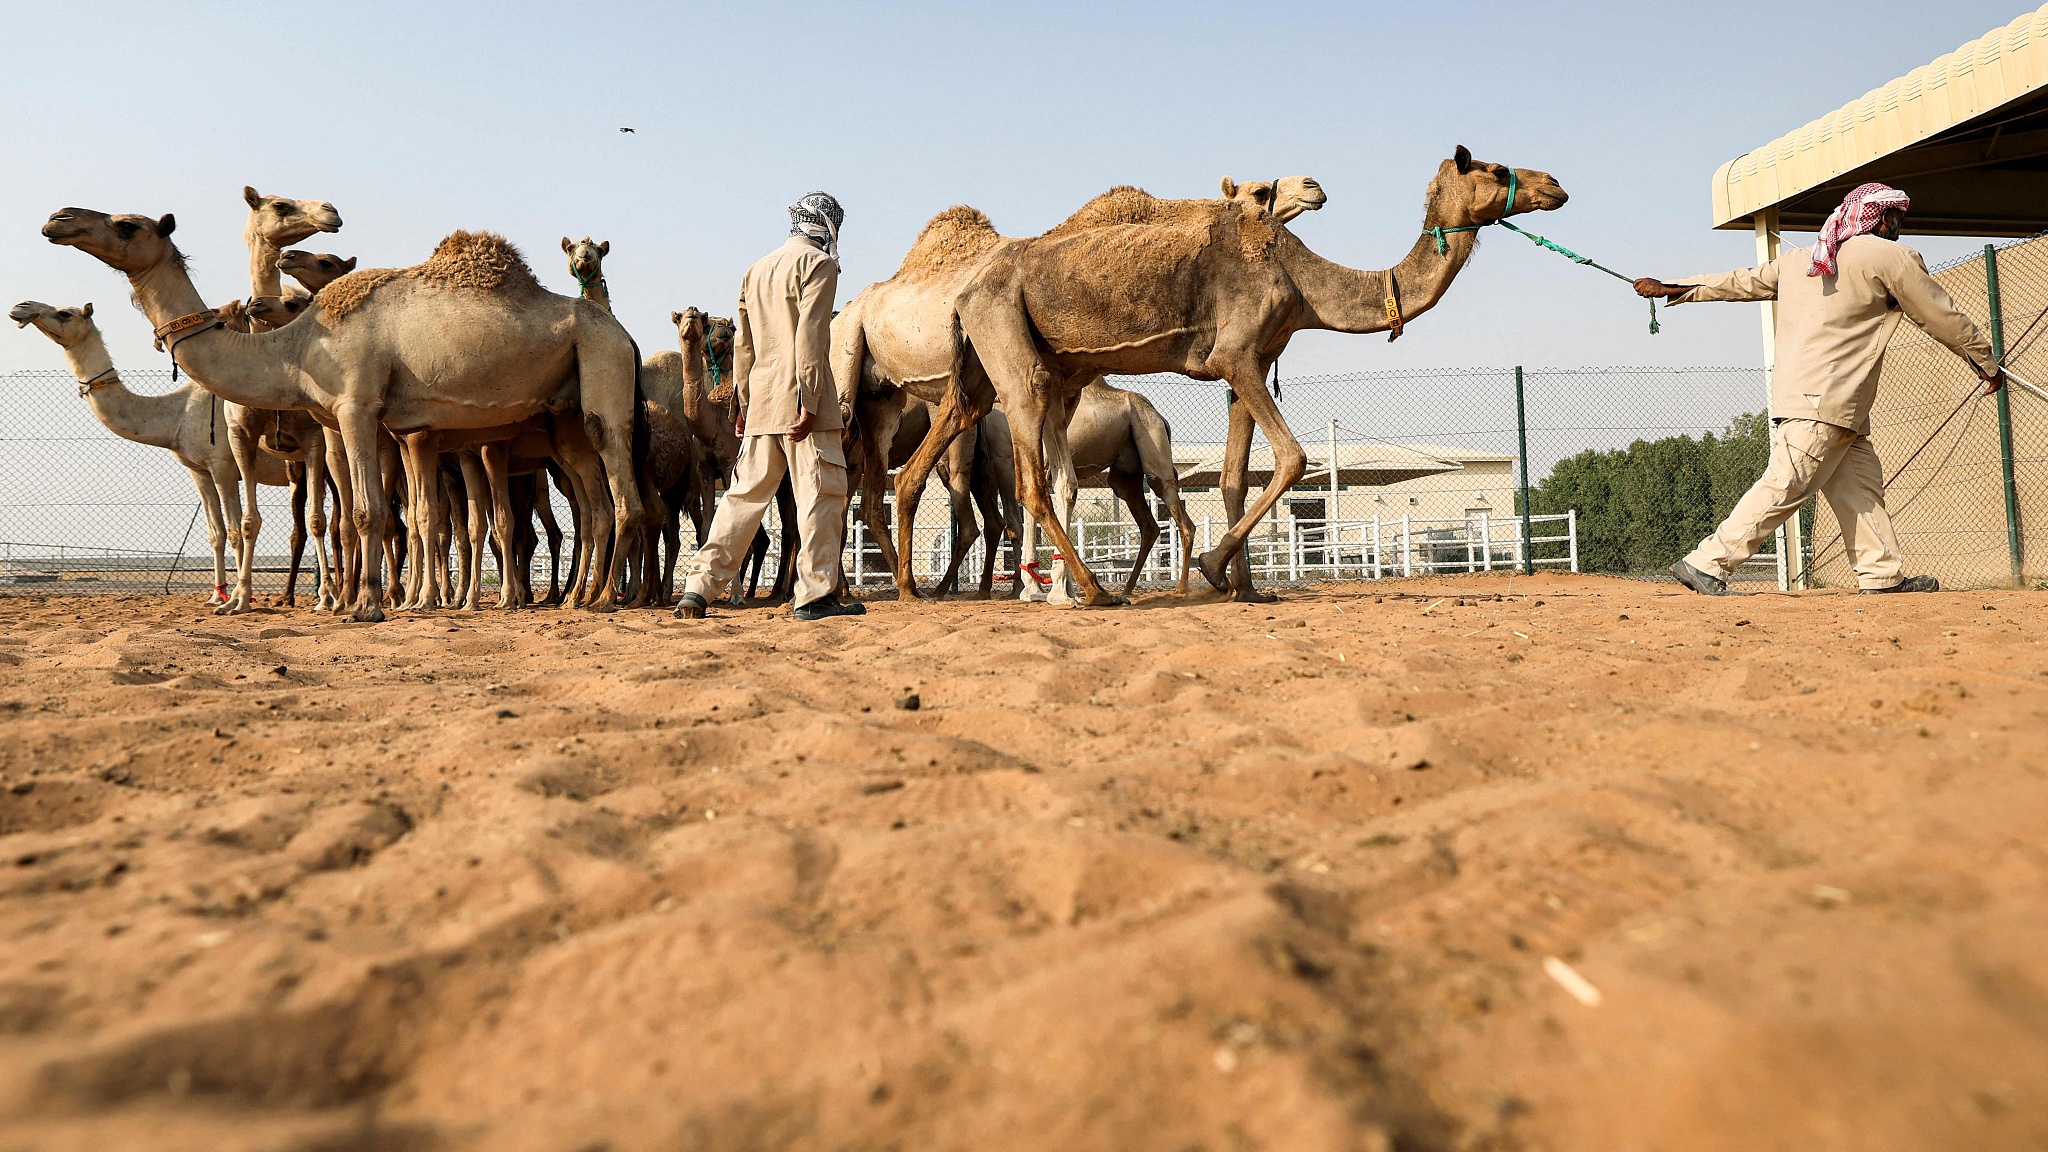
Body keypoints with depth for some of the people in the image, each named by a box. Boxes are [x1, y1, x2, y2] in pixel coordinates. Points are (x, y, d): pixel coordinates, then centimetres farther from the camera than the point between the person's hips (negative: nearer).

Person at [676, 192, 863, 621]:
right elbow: (809, 336, -13)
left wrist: (743, 401, 23)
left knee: (745, 493, 10)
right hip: (798, 394, -7)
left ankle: (700, 585, 7)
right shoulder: (818, 263, -1)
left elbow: (743, 343, 21)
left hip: (761, 398, 7)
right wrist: (809, 403, -17)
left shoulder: (757, 269, 22)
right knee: (821, 492, -2)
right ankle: (816, 594, -2)